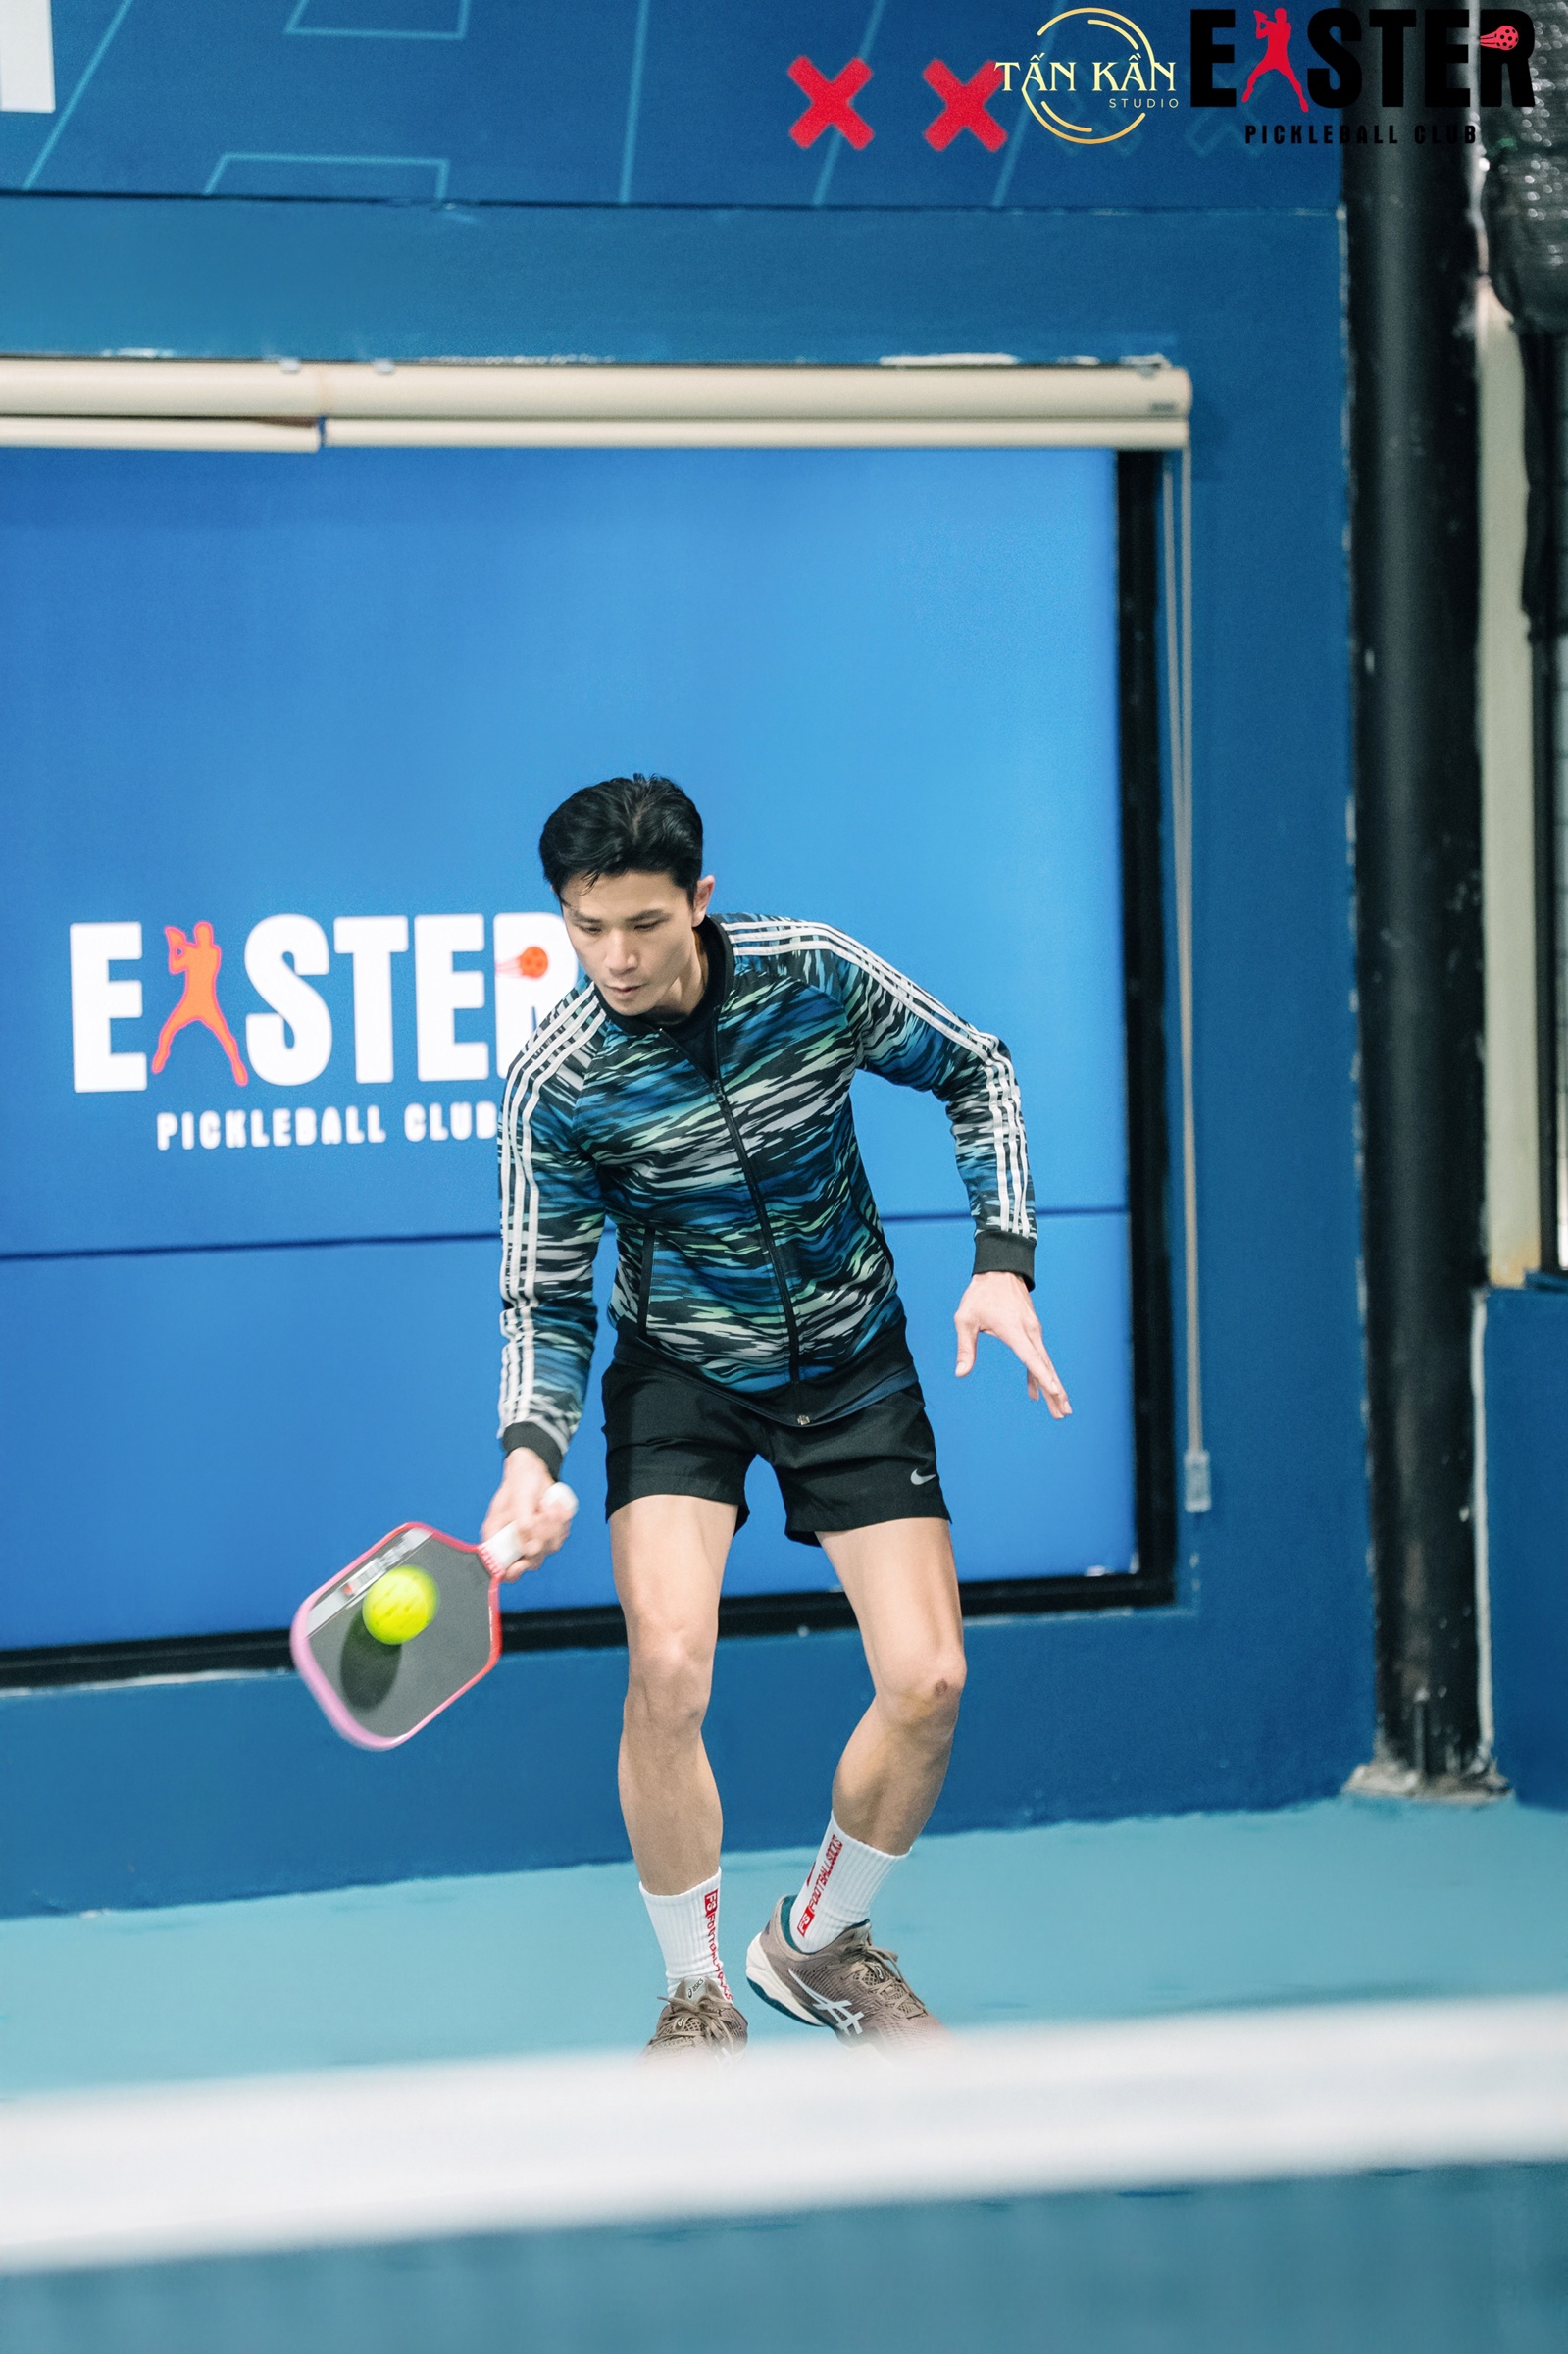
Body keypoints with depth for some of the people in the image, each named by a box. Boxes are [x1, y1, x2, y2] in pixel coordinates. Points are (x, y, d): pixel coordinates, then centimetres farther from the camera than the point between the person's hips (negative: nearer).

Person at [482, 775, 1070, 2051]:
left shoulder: (813, 974, -17)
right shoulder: (556, 1085, -20)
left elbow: (977, 1072, -1)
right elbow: (545, 1300, -11)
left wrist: (1003, 1263, -10)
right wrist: (531, 1451, -28)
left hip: (853, 1364, 2)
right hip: (681, 1375, -2)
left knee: (927, 1684, -6)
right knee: (668, 1669, -22)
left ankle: (819, 1942, 22)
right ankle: (698, 1995, -1)